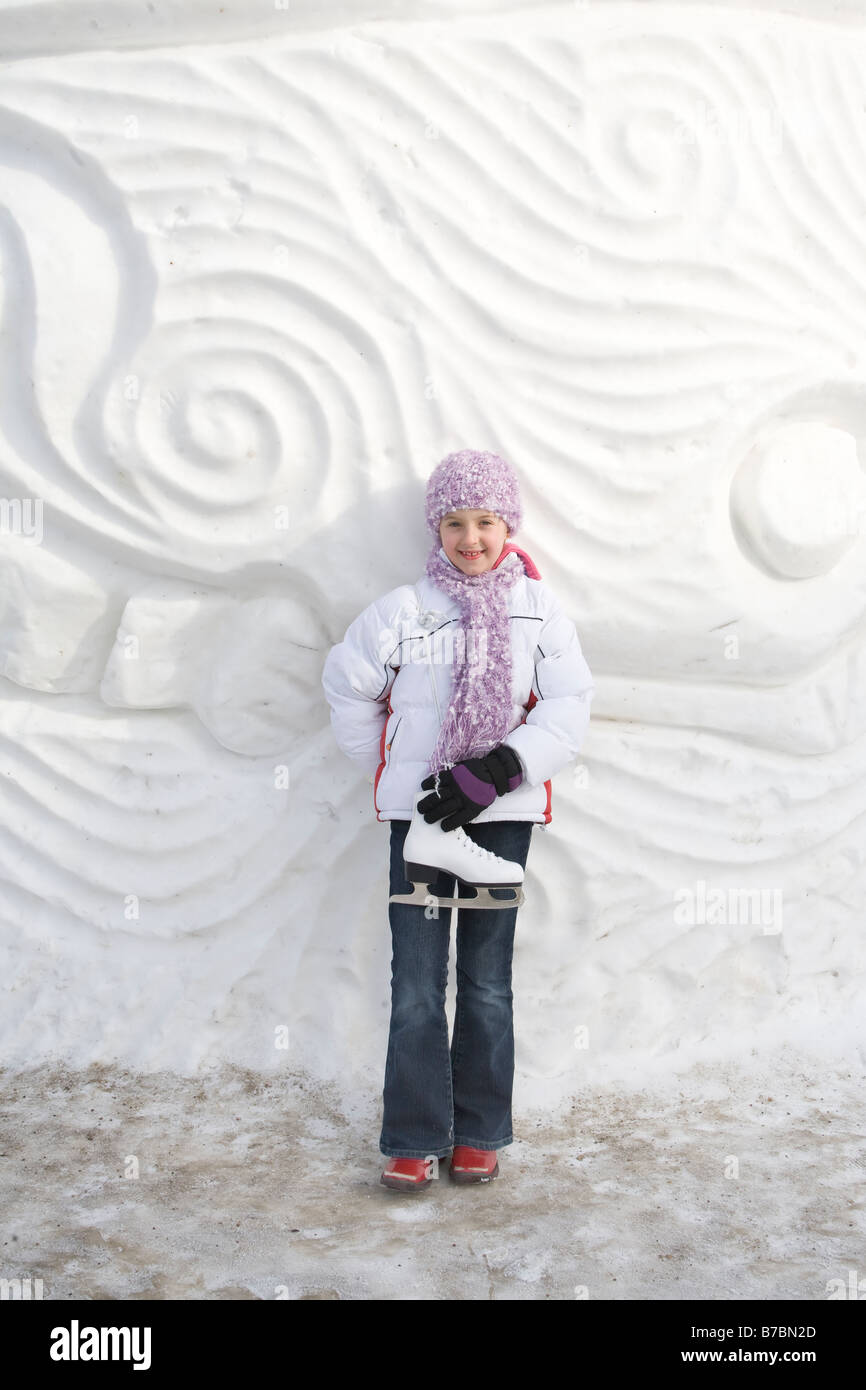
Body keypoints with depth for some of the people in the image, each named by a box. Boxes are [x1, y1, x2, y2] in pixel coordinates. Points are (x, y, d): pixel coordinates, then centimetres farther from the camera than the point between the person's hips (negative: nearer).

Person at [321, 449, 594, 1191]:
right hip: (418, 813, 0)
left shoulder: (538, 608, 1)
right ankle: (415, 1139, 13)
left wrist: (497, 770, -16)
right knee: (417, 982, 2)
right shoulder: (401, 609, 0)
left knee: (488, 981, 10)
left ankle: (480, 1133, 23)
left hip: (503, 815, 1)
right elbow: (348, 690, 10)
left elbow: (569, 704, -6)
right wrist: (388, 771, 10)